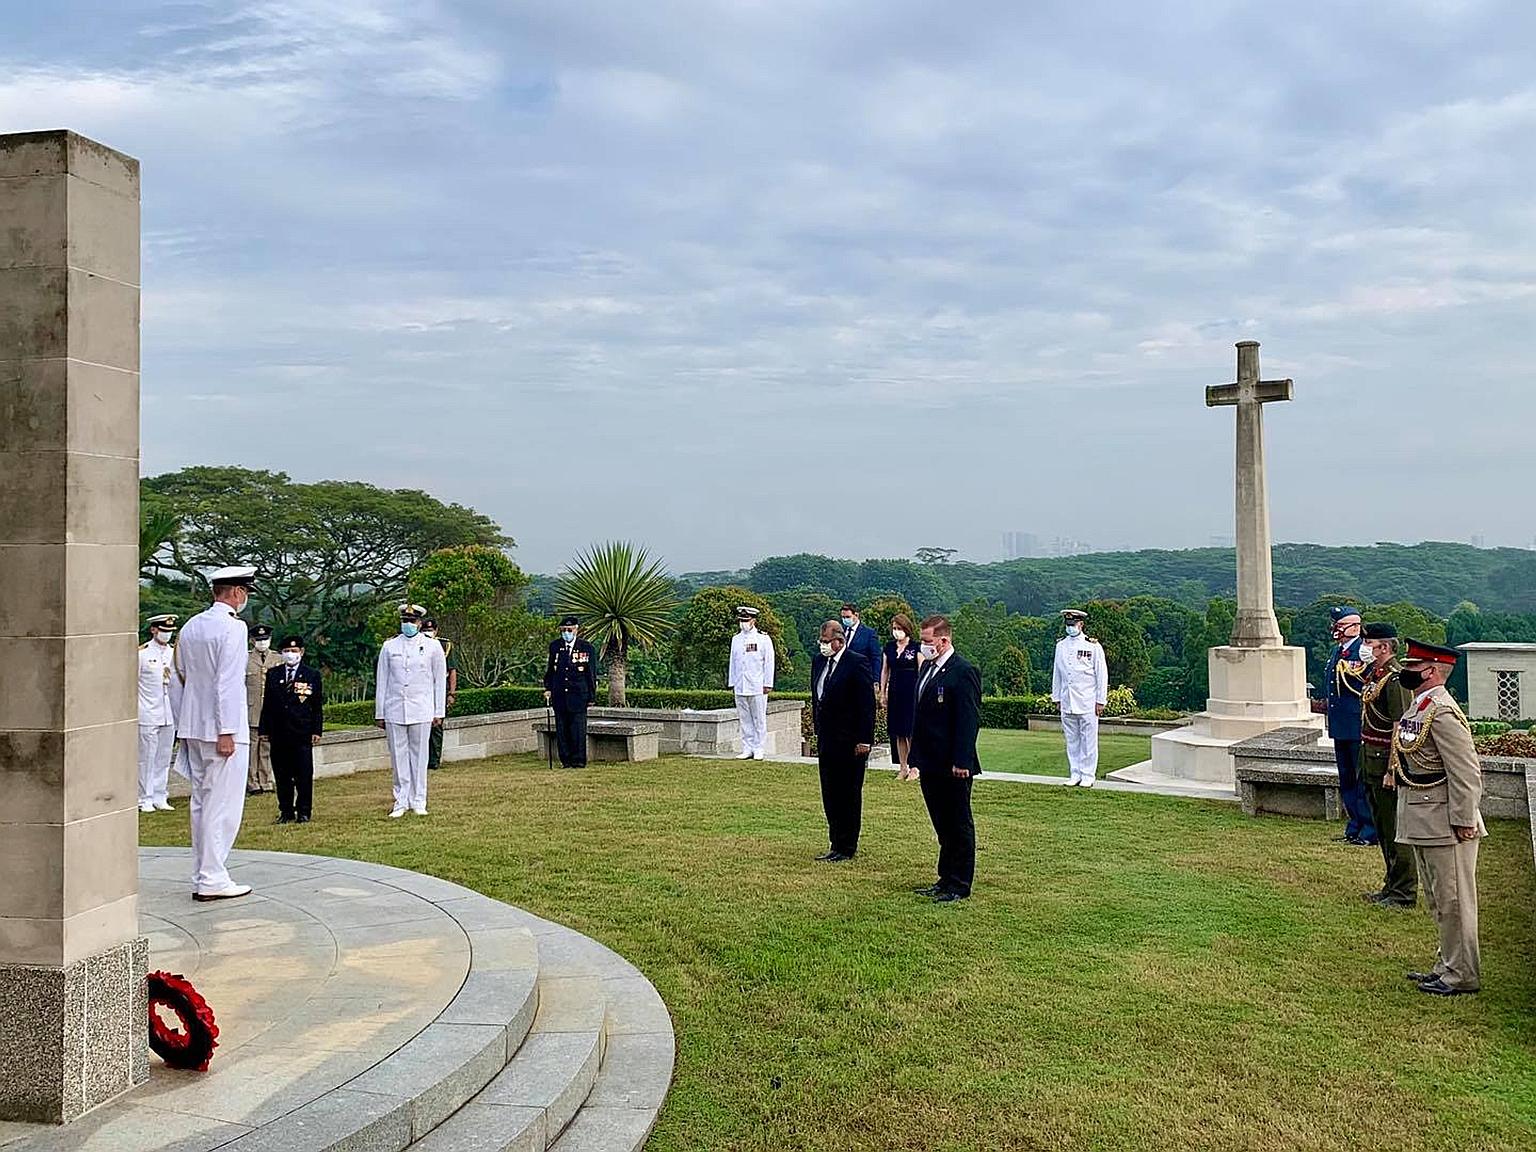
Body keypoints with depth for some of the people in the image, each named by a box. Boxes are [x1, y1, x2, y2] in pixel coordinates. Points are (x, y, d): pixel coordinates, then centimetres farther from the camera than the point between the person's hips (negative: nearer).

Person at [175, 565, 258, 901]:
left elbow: (181, 674, 16)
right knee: (223, 805, -4)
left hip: (193, 727, 9)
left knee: (201, 802, 13)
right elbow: (228, 682, -18)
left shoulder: (191, 626, 12)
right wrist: (227, 732, -17)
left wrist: (183, 724, 22)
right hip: (221, 729, -8)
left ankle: (202, 875, 19)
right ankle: (212, 879, -2)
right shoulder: (233, 627, -13)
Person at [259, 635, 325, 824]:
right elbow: (267, 704, 10)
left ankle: (304, 812, 9)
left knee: (304, 776, 0)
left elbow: (318, 707, 3)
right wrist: (265, 731, 6)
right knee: (282, 776, 6)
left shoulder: (312, 675, 3)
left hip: (302, 734, -2)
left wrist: (317, 731, -3)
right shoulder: (273, 674, 10)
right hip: (278, 734, 3)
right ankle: (286, 812, 15)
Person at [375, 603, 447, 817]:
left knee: (419, 756, 3)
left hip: (421, 711, -1)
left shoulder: (432, 646, 3)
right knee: (398, 757, 4)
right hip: (394, 711, 1)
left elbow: (440, 680, 6)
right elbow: (381, 681, 9)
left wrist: (439, 712, 3)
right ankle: (401, 801, 13)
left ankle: (418, 801, 12)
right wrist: (379, 713, 7)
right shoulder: (389, 646, 6)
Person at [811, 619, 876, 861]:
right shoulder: (819, 662, 10)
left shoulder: (857, 663, -12)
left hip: (850, 741, -8)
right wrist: (817, 729, 14)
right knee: (829, 794, 12)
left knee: (849, 795, 2)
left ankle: (847, 848, 10)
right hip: (826, 739, 8)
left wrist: (864, 740, -16)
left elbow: (867, 704, -14)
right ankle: (836, 844, 20)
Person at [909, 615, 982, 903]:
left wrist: (961, 762, -21)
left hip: (952, 766, -9)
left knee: (959, 824, 3)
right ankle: (946, 879, 27)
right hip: (930, 764, 9)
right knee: (942, 825, 17)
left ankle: (960, 885, 11)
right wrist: (917, 755, 15)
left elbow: (969, 720, -18)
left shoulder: (963, 672, -15)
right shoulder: (928, 667, 12)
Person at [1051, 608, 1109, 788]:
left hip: (1087, 703, -4)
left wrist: (1101, 701, -5)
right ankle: (1075, 775, 16)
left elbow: (1102, 674, -3)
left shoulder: (1093, 646, -4)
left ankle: (1088, 776, 8)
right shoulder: (1061, 645, 9)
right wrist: (1057, 697, 13)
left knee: (1089, 740, 0)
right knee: (1072, 740, 8)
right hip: (1067, 702, 4)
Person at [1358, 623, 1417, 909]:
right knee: (1382, 829, 17)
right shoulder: (1373, 675, 12)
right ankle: (1391, 886, 27)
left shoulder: (1395, 679, -18)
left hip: (1387, 763, -10)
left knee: (1396, 831, -1)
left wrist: (1391, 771, -23)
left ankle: (1404, 893, 7)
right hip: (1371, 762, 10)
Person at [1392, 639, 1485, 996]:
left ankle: (1462, 976, 10)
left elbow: (1466, 773, -22)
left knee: (1453, 900, 0)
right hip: (1422, 824, 10)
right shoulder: (1417, 708, 11)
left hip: (1444, 825, -10)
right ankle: (1447, 966, 30)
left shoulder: (1442, 713, -20)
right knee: (1438, 900, 19)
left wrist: (1463, 822, -21)